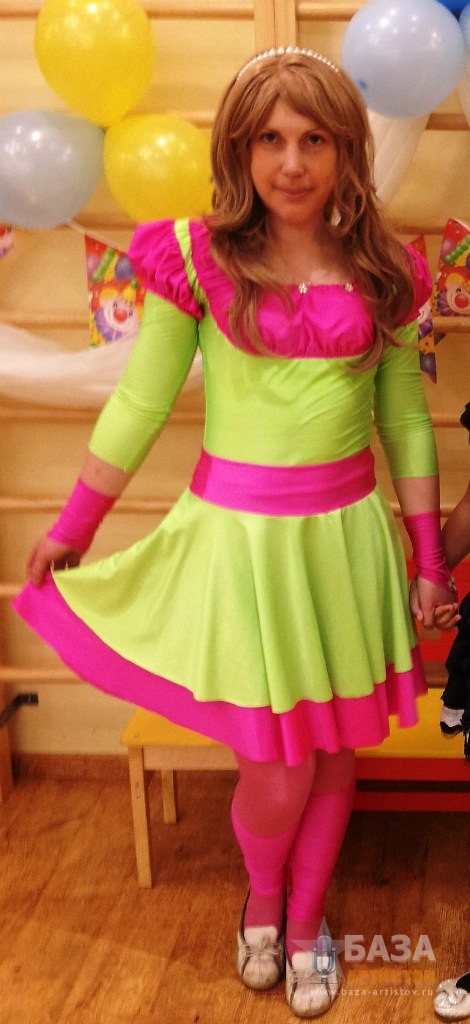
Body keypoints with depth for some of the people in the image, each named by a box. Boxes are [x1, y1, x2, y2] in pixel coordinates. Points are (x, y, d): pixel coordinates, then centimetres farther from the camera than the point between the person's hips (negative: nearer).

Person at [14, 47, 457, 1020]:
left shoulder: (384, 273, 1)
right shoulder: (197, 259, -6)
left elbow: (406, 420, 8)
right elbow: (139, 404, 0)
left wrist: (429, 557, 9)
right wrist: (71, 528, 4)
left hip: (348, 534, 3)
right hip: (239, 533, -3)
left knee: (333, 751, 13)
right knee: (277, 770, 2)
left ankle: (306, 922, 39)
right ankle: (261, 899, 37)